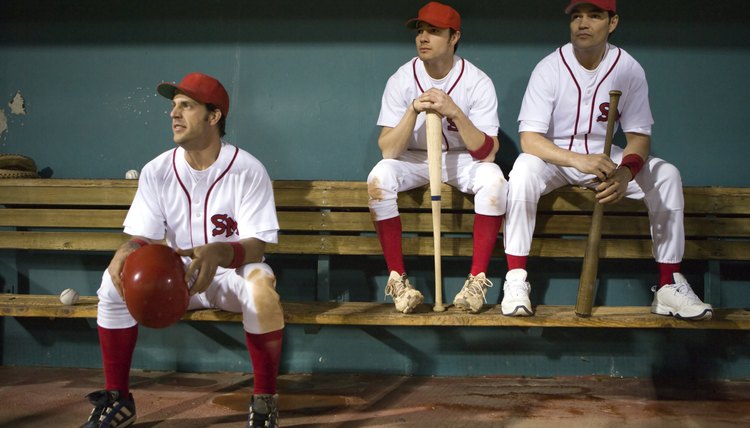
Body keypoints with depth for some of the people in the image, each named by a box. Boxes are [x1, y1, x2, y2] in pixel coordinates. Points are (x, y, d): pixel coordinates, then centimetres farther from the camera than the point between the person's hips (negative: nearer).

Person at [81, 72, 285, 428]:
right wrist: (127, 250, -30)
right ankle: (116, 399, -6)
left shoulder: (248, 170, -14)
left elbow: (256, 246, -20)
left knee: (260, 284, -37)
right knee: (114, 280, -20)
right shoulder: (157, 171, -3)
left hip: (231, 274, -3)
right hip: (177, 276, 4)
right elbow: (144, 237, -4)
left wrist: (219, 253, -42)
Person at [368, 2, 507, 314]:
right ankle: (397, 278, -21)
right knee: (379, 177, -30)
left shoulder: (477, 82, -14)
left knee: (493, 179, -32)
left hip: (462, 160, 0)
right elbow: (388, 151, -17)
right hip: (414, 160, 1)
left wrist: (454, 112, -32)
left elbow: (487, 153, -21)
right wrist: (413, 110, -31)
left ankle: (477, 279, -22)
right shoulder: (402, 79, -11)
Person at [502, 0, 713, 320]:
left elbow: (639, 135, -9)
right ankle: (516, 279, -28)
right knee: (523, 170, -35)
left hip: (604, 158, 3)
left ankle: (669, 285, -13)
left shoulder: (629, 70, -9)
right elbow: (529, 138, -22)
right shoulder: (549, 68, -16)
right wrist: (578, 160, -40)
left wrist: (625, 173, -32)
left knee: (666, 175, -19)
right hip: (554, 158, -2)